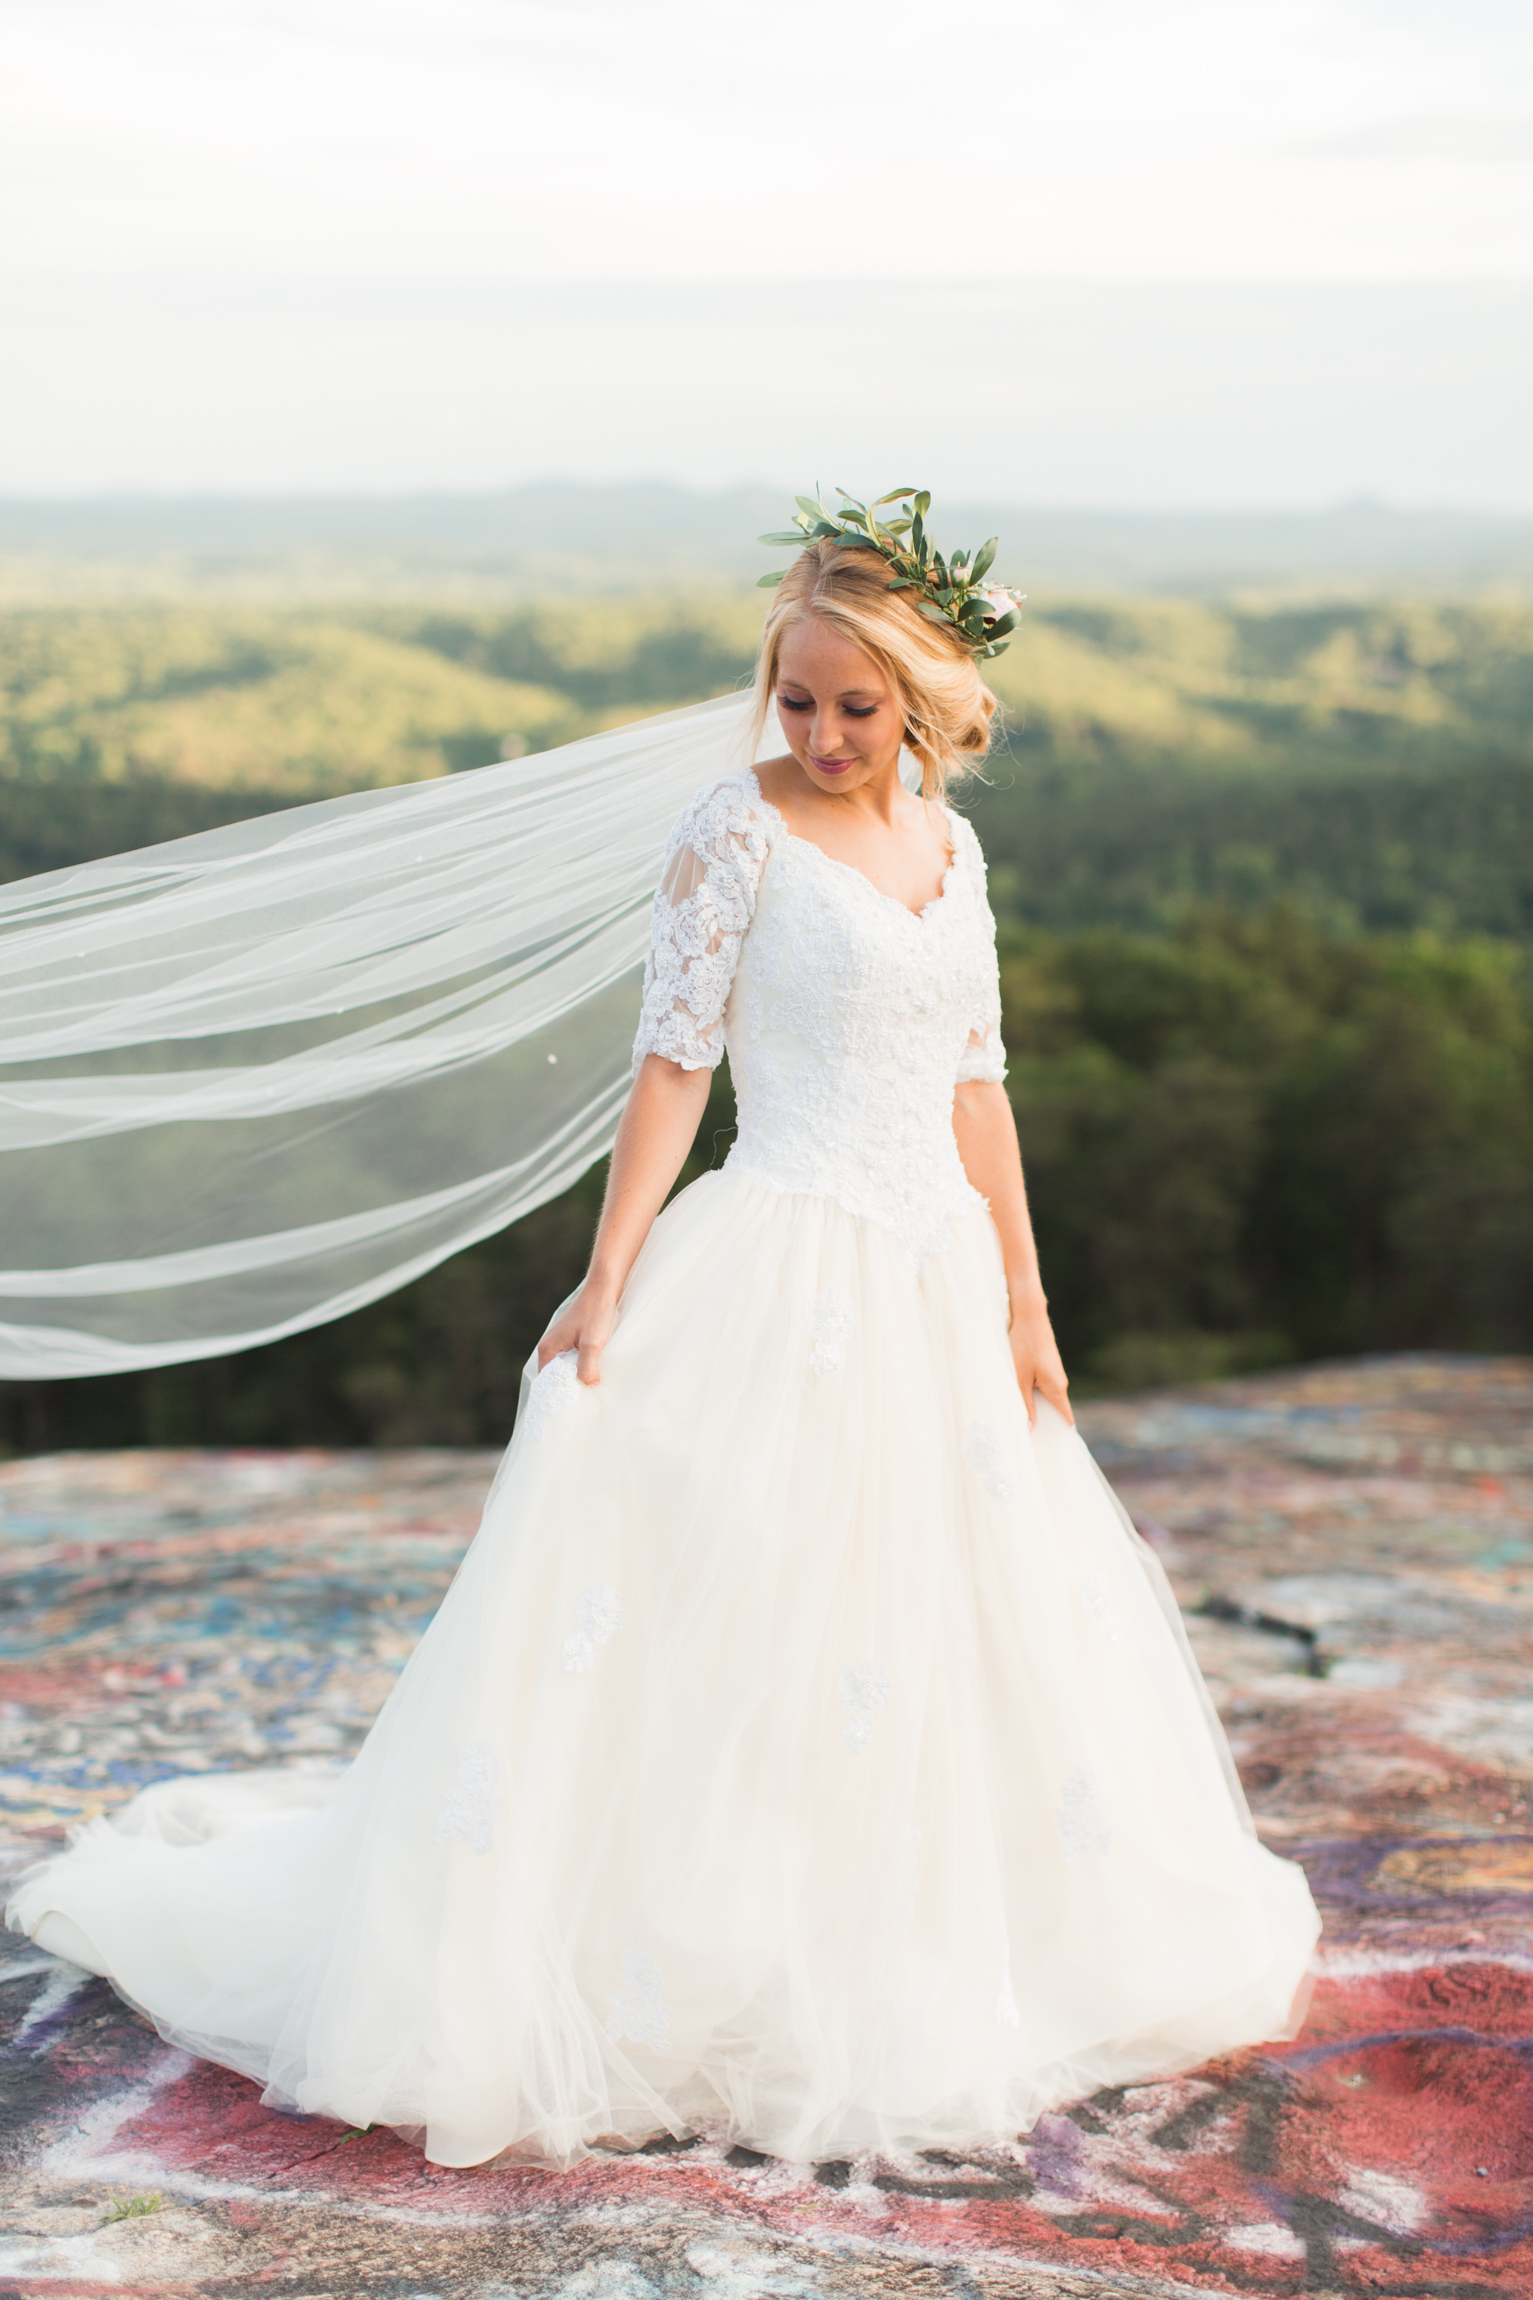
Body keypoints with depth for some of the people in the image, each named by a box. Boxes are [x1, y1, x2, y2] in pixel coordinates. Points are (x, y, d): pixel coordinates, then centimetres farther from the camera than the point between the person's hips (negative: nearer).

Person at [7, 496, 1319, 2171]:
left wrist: (1025, 1303, 12)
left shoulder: (950, 848, 11)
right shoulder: (737, 828, -6)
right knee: (720, 1623, -8)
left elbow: (975, 1087, 14)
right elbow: (673, 1059, -9)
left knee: (957, 1629, 13)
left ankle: (905, 1979, 32)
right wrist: (608, 1278, -16)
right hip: (779, 1274, -7)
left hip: (939, 1285, 7)